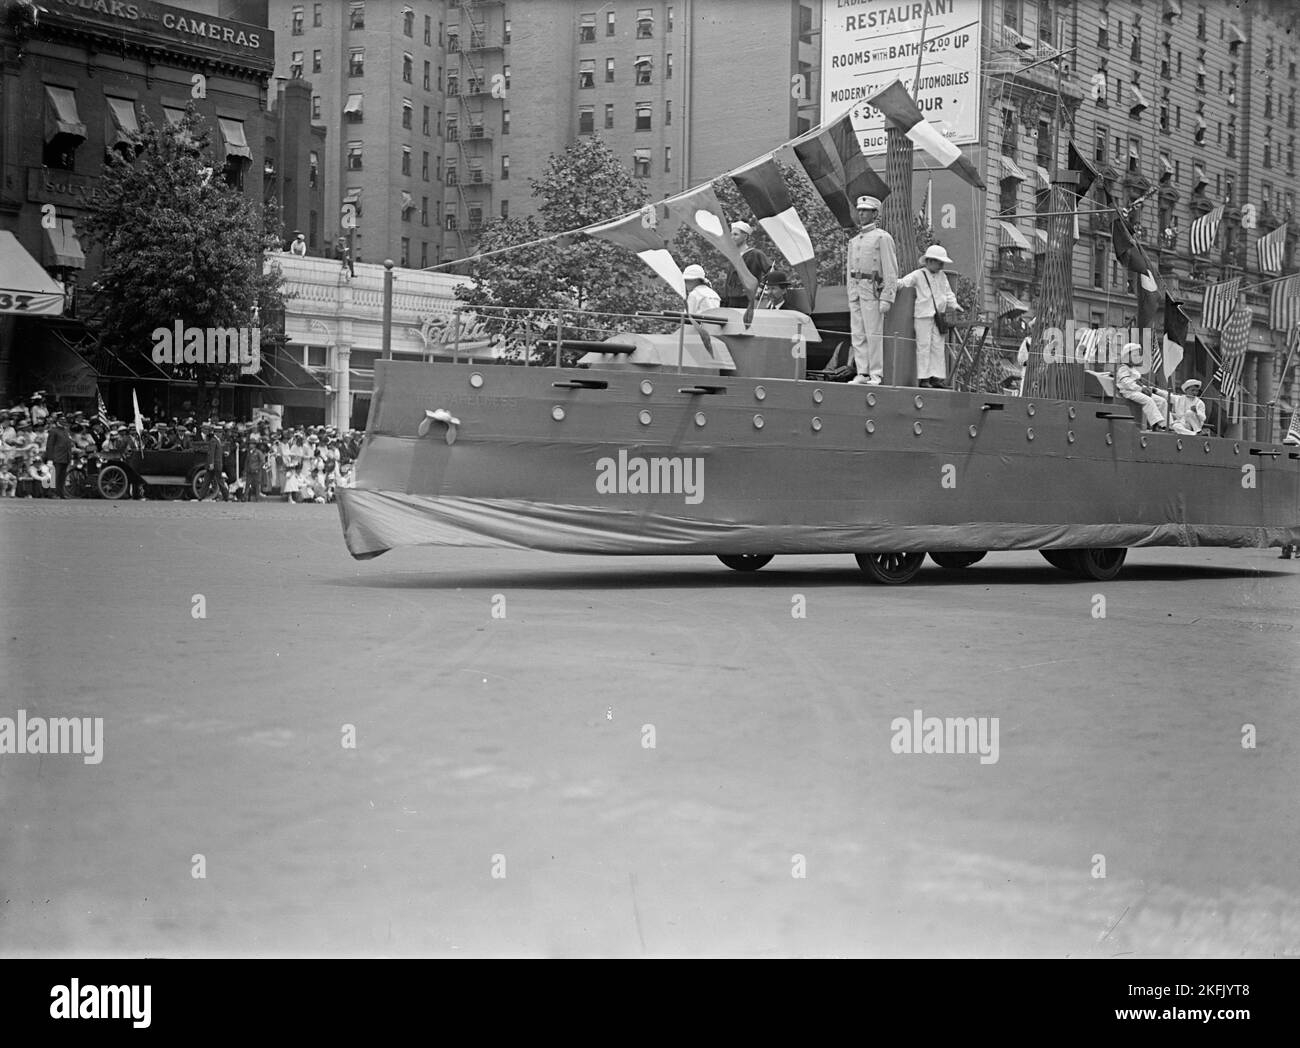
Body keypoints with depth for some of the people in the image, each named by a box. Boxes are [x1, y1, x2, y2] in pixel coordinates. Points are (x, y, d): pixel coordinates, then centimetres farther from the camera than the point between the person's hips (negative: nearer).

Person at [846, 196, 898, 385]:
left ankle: (876, 375, -7)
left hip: (873, 290, -7)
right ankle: (862, 373, 6)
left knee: (874, 333, -8)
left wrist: (886, 298, -15)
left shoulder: (883, 237, -2)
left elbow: (891, 270, -7)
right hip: (856, 290, 7)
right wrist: (850, 297, 15)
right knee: (857, 334, 3)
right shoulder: (854, 241, 20)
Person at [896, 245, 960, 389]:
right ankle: (923, 378, -3)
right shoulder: (918, 275, -1)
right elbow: (903, 282, -7)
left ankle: (936, 377, 6)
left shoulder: (942, 276, 16)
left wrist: (953, 304, 6)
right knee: (924, 346, -6)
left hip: (938, 316, 6)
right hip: (923, 315, -6)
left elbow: (948, 292, 20)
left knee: (938, 347, 4)